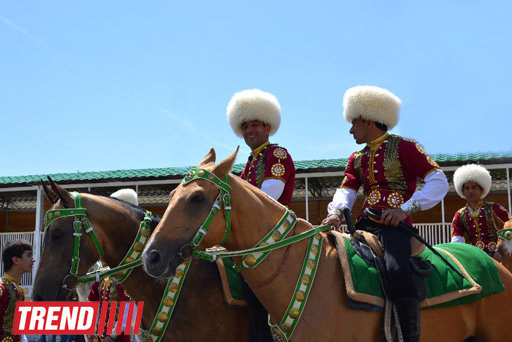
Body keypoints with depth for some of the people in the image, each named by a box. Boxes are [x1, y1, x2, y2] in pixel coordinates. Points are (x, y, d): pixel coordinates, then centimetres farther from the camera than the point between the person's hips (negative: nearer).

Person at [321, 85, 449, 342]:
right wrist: (336, 212, -16)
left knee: (397, 270, -34)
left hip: (395, 224, -7)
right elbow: (346, 190, 7)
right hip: (364, 224, 7)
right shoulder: (357, 159, 21)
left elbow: (439, 182, -6)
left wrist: (406, 208, -17)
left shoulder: (403, 147, 1)